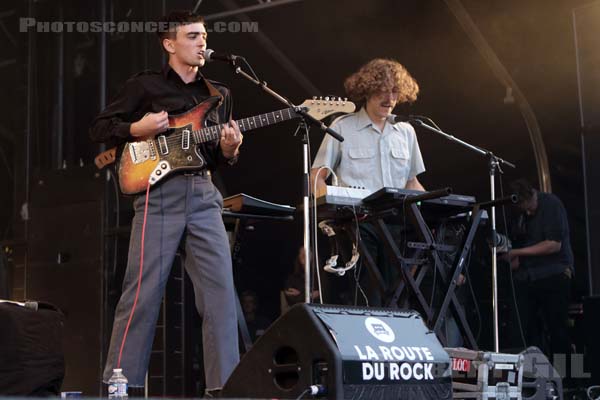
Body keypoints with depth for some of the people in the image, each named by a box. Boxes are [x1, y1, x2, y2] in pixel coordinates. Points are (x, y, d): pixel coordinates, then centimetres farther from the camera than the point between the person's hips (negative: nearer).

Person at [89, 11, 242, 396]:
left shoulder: (220, 94, 19)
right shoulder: (146, 85, 6)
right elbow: (99, 127, 7)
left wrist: (229, 150, -1)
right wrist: (137, 129, -10)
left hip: (204, 194, 4)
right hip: (160, 192, -4)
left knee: (221, 291, -2)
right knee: (143, 292, -6)